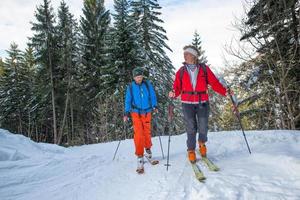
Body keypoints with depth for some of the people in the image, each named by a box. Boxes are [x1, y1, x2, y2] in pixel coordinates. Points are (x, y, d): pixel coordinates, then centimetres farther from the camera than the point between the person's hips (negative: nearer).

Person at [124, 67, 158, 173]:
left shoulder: (147, 84, -1)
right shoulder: (130, 87, -1)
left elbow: (153, 96, 5)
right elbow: (128, 100, 3)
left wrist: (155, 106, -4)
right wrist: (126, 113, -2)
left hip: (147, 112, 1)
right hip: (136, 113, -1)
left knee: (147, 132, 9)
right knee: (138, 134, -9)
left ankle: (148, 148, 35)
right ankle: (140, 156, 1)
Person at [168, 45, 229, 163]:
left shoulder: (204, 69, 4)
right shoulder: (181, 71, 6)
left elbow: (214, 83, 2)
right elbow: (177, 87, 2)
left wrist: (225, 91, -8)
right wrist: (173, 94, -17)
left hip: (203, 103, 0)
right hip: (187, 103, 0)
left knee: (203, 128, 2)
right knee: (191, 129, 1)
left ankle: (202, 143, 34)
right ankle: (191, 151, 21)